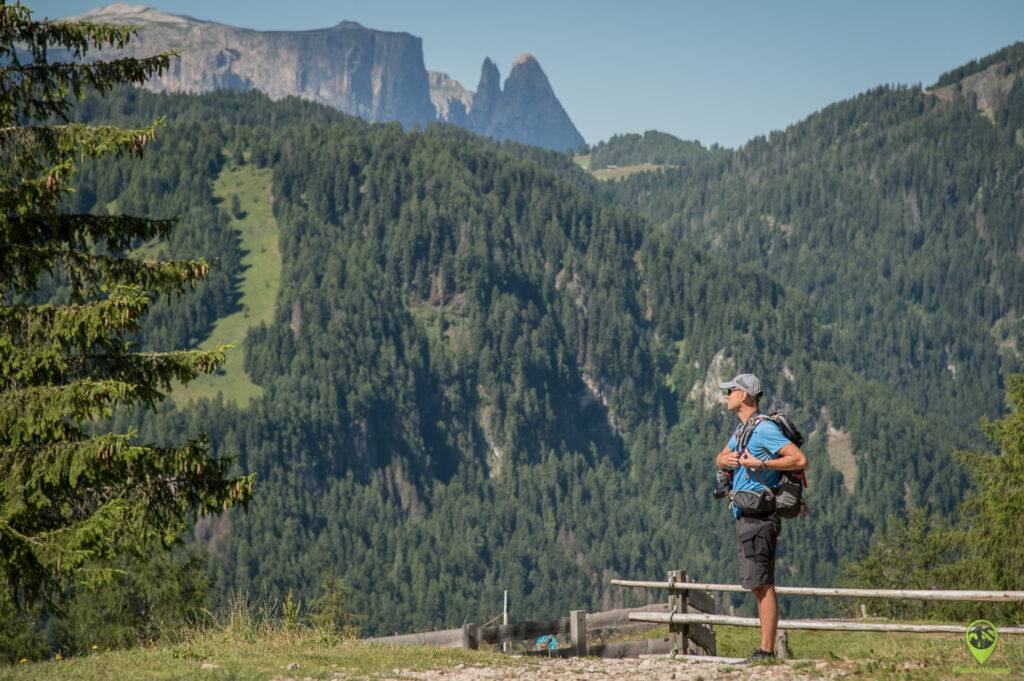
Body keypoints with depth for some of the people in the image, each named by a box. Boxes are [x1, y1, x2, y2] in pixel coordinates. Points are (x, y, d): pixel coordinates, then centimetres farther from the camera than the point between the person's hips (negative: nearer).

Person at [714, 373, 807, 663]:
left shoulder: (764, 428, -12)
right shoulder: (742, 429, 19)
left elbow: (799, 459, -19)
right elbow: (720, 459, 27)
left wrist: (760, 464, -22)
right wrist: (725, 459, 4)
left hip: (759, 516, -11)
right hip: (745, 517, 11)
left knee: (762, 584, -12)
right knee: (758, 586, 10)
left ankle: (766, 652, -14)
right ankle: (765, 651, 13)